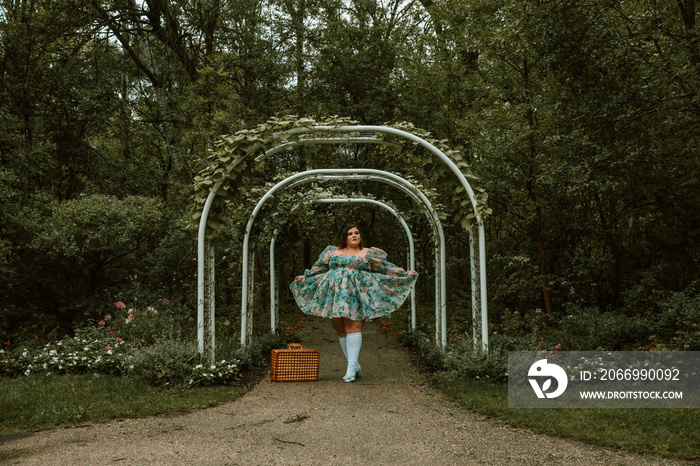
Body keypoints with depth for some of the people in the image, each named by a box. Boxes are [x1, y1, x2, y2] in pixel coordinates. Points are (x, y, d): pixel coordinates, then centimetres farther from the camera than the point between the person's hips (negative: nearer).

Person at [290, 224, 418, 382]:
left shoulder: (368, 253, 12)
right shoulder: (333, 252, 19)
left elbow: (385, 267, 10)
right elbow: (320, 267, 28)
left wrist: (405, 274, 3)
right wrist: (305, 277, 30)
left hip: (356, 294, -3)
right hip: (335, 294, 3)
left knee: (353, 327, -16)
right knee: (341, 330, 1)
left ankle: (351, 366, -17)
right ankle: (355, 366, 9)